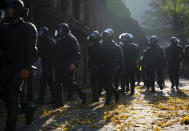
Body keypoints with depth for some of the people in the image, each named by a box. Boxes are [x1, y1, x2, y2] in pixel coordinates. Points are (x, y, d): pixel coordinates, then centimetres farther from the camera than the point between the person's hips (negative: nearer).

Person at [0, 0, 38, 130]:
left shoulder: (29, 28, -3)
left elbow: (31, 50, -9)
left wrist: (26, 68, -18)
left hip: (20, 67, -6)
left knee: (12, 94, -14)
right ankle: (28, 109, 26)